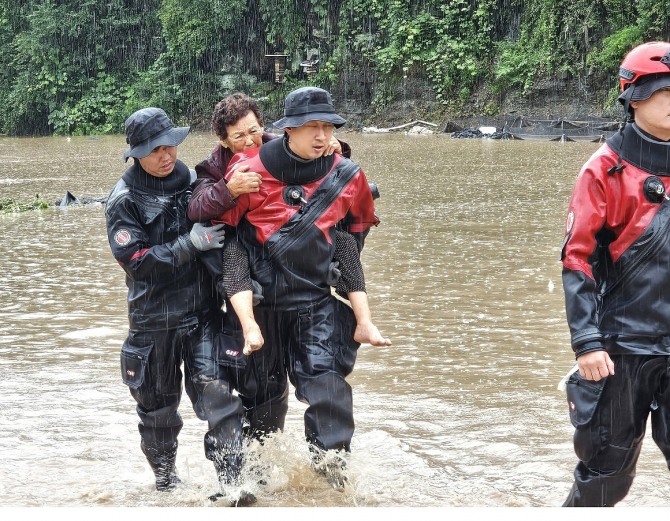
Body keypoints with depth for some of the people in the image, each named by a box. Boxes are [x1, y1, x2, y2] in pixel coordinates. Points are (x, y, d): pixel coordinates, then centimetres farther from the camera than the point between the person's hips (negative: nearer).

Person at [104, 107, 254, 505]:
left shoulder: (194, 182, 4)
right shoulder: (125, 200, -8)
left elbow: (219, 234, 18)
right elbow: (135, 259, -16)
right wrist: (189, 245, -23)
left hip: (204, 312, 2)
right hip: (154, 319, -2)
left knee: (217, 392, -13)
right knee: (158, 404, 11)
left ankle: (229, 483, -10)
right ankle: (166, 481, 30)